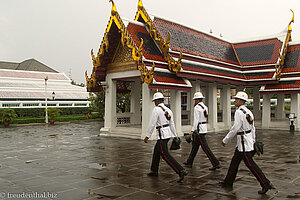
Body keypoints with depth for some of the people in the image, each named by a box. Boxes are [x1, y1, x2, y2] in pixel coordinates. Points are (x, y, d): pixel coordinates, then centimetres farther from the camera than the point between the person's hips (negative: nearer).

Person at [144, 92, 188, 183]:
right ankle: (154, 171, 32)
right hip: (168, 134, 9)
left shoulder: (156, 109, -13)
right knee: (156, 151, 22)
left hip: (162, 135, -9)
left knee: (165, 155, -10)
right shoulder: (168, 110, 12)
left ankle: (181, 171, -19)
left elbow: (152, 124, -15)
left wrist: (147, 136, -10)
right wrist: (175, 136, 16)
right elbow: (172, 124, 13)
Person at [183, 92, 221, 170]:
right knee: (195, 146, 17)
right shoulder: (205, 107, 11)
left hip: (199, 129, -9)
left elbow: (196, 119, -20)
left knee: (205, 147, -6)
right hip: (204, 128, 10)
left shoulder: (197, 107, -14)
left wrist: (193, 130, -20)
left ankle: (216, 164, -5)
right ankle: (189, 162, 28)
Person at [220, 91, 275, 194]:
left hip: (243, 141, -10)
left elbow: (235, 128, -21)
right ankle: (228, 182, 25)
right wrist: (253, 142, 20)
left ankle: (266, 184, 0)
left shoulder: (239, 112, -17)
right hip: (248, 139, 10)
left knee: (250, 163, -5)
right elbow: (253, 128, 14)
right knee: (235, 161, 16)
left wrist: (225, 140, -12)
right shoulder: (248, 111, 11)